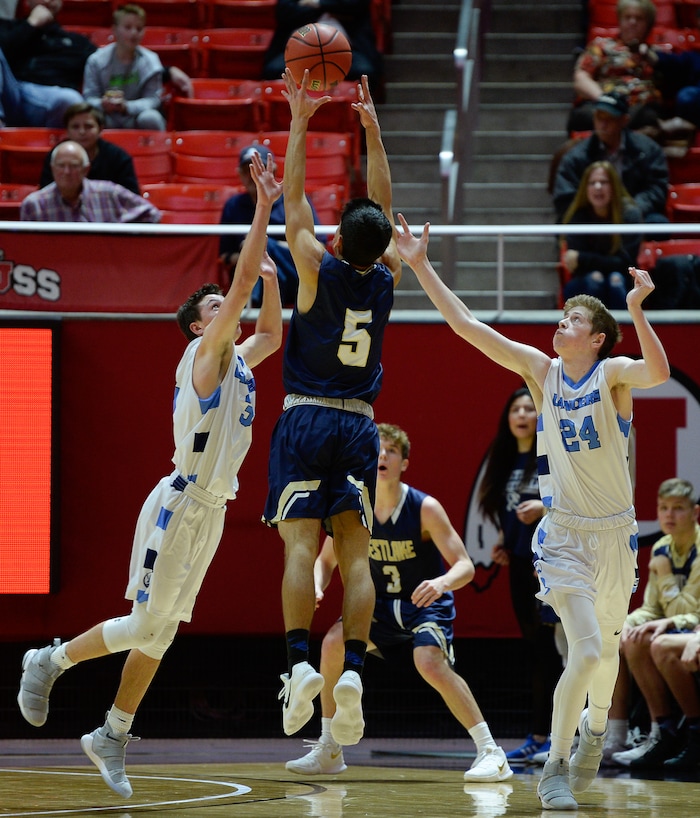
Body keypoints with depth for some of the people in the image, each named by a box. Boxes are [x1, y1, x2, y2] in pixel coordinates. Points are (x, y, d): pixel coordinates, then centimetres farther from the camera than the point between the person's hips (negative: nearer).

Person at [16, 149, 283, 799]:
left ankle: (112, 738, 15)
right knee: (147, 626, -9)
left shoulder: (237, 360, 15)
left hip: (211, 512, 8)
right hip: (180, 506, -8)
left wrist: (271, 280, 18)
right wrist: (263, 207, -17)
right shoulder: (205, 352, -8)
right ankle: (50, 661, 10)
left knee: (161, 632, 9)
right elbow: (242, 282, -17)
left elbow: (271, 334, 34)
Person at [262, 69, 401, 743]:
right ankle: (353, 669, -15)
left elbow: (294, 199, -1)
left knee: (302, 544, -9)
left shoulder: (319, 270, -8)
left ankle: (300, 662, -21)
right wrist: (371, 132, 16)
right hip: (359, 426, 3)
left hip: (306, 420, -3)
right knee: (355, 552, -2)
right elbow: (384, 208, 13)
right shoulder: (385, 276, 0)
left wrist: (300, 123, 5)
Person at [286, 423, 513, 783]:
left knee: (431, 663, -30)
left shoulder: (425, 509, -22)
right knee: (333, 642, -15)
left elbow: (465, 566, -23)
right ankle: (328, 750, 0)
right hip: (383, 604, 5)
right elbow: (326, 560, 4)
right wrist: (317, 588, -19)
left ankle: (490, 752, -23)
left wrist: (443, 582, -46)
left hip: (426, 604, -5)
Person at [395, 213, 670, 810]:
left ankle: (595, 729, 48)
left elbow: (658, 373, -33)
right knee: (585, 650, -17)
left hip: (615, 533, 1)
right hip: (564, 532, -1)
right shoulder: (541, 370, -3)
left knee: (606, 648, 18)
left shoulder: (614, 373, -10)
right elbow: (468, 326, -4)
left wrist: (636, 310, -46)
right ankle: (556, 769, -6)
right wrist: (422, 267, -7)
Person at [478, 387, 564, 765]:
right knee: (533, 648, 9)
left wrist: (547, 507, -24)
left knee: (545, 646, -11)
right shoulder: (505, 460, 17)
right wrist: (504, 543, 11)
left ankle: (543, 734, -11)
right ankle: (538, 737, 11)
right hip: (520, 563, 7)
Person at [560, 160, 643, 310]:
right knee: (593, 280, -31)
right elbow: (575, 267, -12)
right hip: (584, 290, 0)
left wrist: (582, 259, -20)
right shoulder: (576, 216, -9)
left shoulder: (630, 213, -12)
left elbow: (625, 263, -13)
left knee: (616, 280, -31)